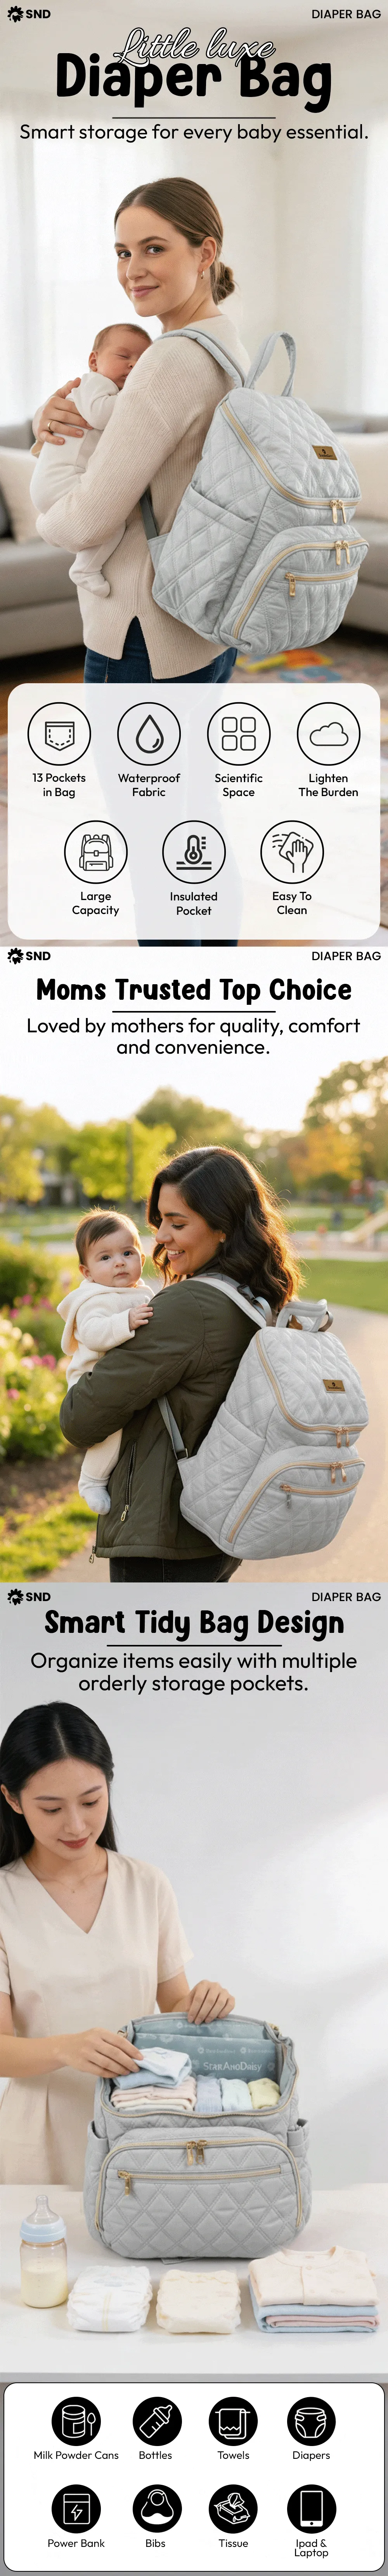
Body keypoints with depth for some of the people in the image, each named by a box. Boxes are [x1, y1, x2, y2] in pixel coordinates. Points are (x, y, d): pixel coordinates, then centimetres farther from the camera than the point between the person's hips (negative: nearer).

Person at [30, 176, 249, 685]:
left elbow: (88, 521, -22)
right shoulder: (227, 347, 9)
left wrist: (46, 519, 1)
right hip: (210, 629, 10)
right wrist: (52, 414, -3)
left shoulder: (173, 361, -21)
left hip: (148, 640, -10)